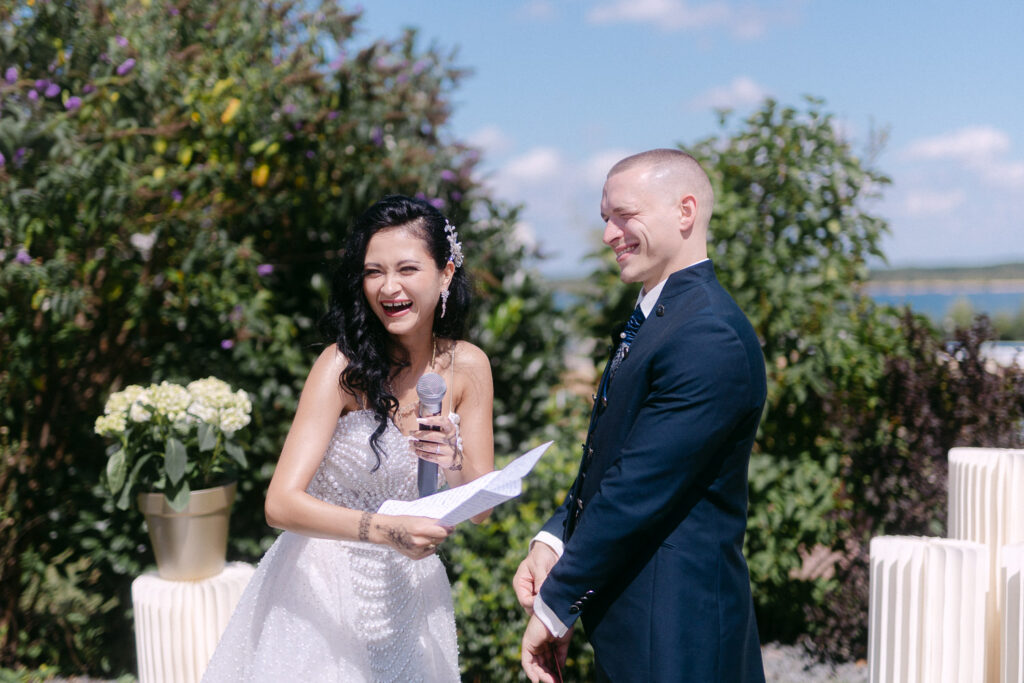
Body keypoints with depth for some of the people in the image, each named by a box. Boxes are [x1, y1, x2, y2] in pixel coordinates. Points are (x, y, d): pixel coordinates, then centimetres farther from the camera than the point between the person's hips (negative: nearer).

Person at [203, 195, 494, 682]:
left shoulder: (467, 366, -7)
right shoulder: (345, 366, -19)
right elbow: (281, 504, -25)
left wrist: (455, 463, -24)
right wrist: (384, 529, -38)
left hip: (406, 593, 4)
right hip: (321, 588, -4)